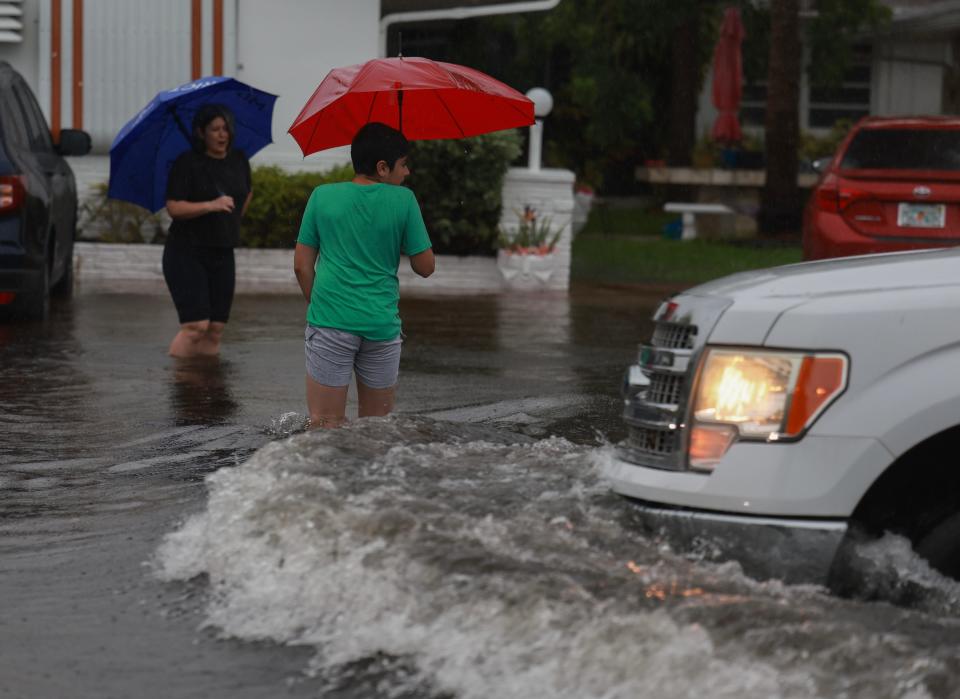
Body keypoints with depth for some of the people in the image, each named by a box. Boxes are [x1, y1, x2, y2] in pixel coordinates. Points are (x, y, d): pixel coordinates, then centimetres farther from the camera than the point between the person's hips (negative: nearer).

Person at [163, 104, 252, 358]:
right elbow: (173, 208, -17)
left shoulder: (239, 161, 8)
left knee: (216, 329, 2)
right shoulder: (187, 163, -10)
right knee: (196, 325, -17)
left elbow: (247, 191, 30)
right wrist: (211, 206, -28)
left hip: (223, 253, 6)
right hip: (187, 253, -6)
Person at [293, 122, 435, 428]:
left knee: (325, 425, -1)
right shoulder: (403, 200, -2)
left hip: (330, 322, 0)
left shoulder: (323, 196, 2)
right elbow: (425, 266, 2)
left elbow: (302, 266, 5)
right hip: (382, 324, 0)